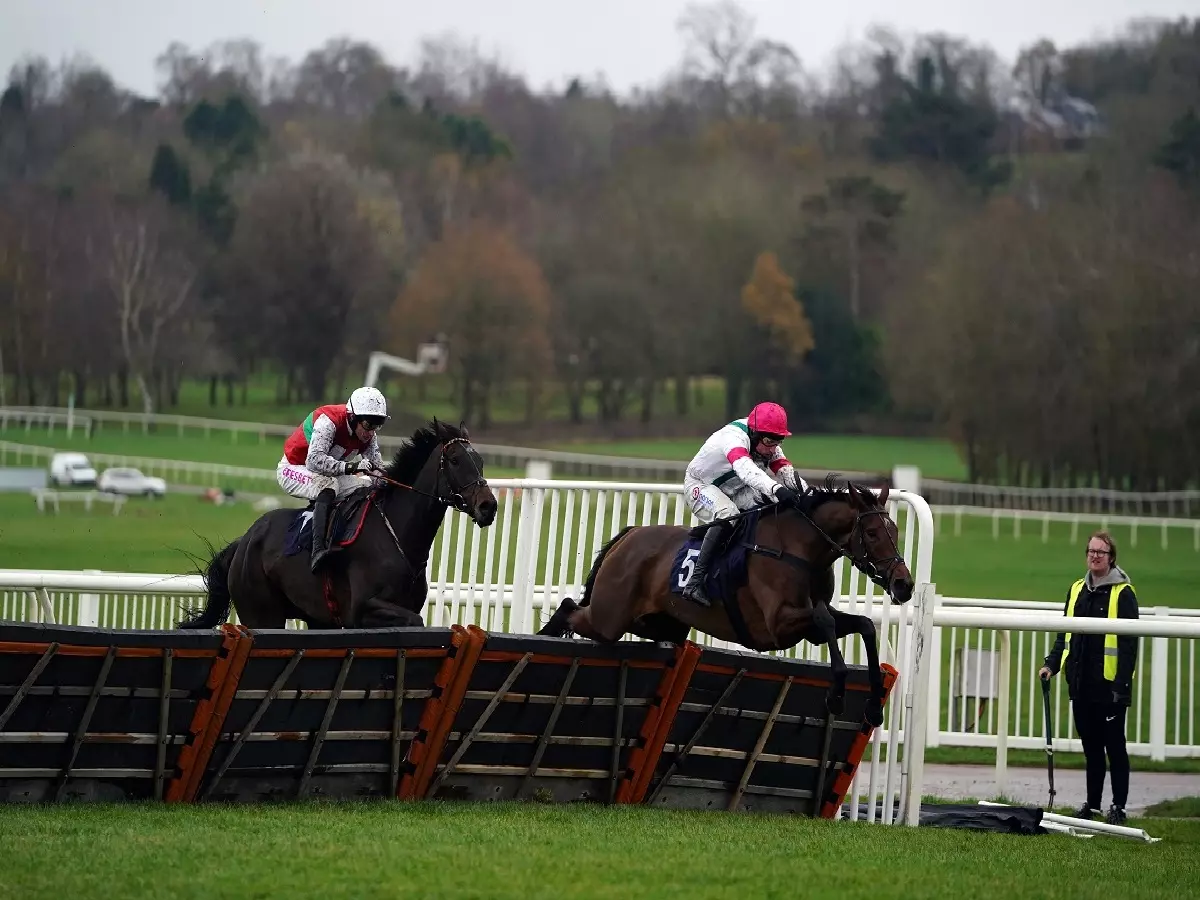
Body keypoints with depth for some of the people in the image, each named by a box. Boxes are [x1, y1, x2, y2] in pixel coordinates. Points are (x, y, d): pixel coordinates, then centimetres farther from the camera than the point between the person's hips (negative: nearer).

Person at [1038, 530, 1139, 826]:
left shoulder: (1122, 593, -7)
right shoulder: (1077, 590, 13)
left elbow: (1129, 642, -10)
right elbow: (1066, 634, 19)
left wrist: (1122, 683, -15)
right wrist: (1052, 664, 6)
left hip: (1109, 685, -6)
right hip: (1082, 684, 6)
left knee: (1114, 744, 1)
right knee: (1090, 745, 11)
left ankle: (1118, 806, 7)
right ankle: (1092, 802, 18)